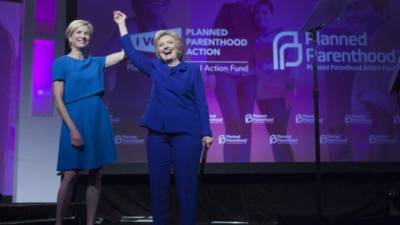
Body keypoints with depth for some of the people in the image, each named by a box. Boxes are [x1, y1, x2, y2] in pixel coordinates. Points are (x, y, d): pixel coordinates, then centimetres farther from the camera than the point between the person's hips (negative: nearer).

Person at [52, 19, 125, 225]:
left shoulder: (95, 62, 12)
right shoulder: (61, 63, -1)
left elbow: (124, 53, 8)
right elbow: (58, 100, -8)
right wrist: (72, 128, -15)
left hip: (98, 122, 5)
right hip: (75, 122, -5)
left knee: (96, 174, 5)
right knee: (70, 174, -5)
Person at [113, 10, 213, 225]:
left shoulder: (192, 70, 5)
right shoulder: (155, 68, 12)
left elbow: (200, 102, 1)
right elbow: (131, 53, 19)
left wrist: (206, 132, -6)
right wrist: (122, 24, 21)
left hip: (186, 133, -3)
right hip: (158, 133, 3)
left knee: (186, 183, -1)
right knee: (157, 182, 6)